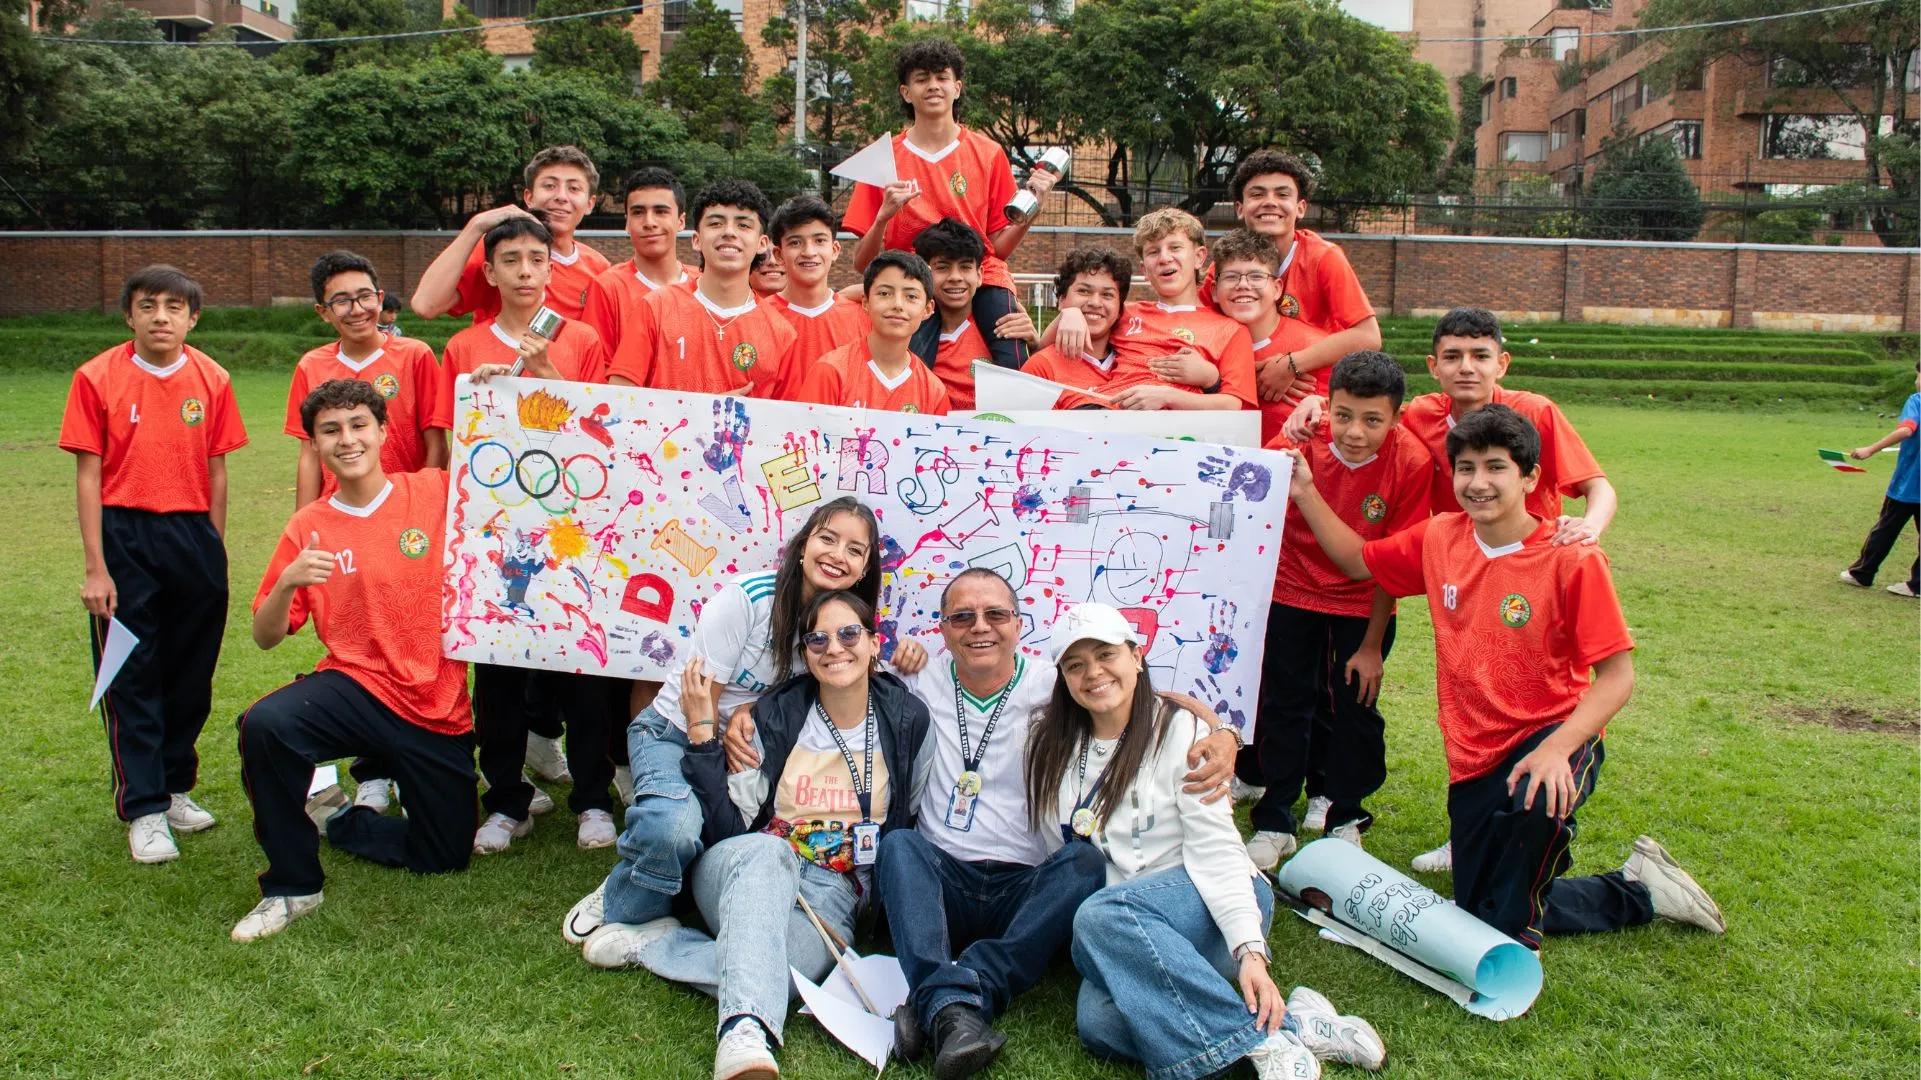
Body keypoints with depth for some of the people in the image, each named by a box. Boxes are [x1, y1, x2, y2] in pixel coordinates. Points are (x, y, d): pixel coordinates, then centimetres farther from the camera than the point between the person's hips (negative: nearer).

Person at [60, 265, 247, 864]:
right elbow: (88, 475, -4)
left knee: (192, 674, 10)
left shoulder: (211, 379, 3)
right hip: (125, 538, -2)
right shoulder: (97, 378, -4)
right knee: (131, 677, 3)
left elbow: (216, 471, 8)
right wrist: (96, 567, -7)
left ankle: (176, 788, 26)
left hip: (194, 535, 3)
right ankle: (144, 810, 11)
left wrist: (216, 550, 8)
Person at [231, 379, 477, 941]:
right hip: (356, 686, 0)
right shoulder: (308, 528, 1)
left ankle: (336, 817, 35)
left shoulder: (438, 491, -2)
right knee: (263, 725, -33)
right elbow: (266, 637, 1)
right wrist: (287, 581, -19)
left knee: (446, 857, 7)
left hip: (437, 709, 1)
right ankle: (292, 886, -11)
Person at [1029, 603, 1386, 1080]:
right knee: (1098, 1023, -30)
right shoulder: (1050, 743, 9)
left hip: (1207, 902, -3)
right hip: (1126, 932, 4)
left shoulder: (1179, 730, -4)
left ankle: (1261, 1037, -27)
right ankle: (1288, 1024, -23)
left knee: (1101, 916, -35)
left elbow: (1215, 849, -12)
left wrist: (1249, 948, -24)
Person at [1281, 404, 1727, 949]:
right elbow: (1359, 561, 14)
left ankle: (1520, 925, -11)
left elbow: (1617, 675, -16)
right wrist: (1305, 493, 3)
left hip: (1552, 735, -5)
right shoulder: (1439, 538, -1)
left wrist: (1557, 747, -31)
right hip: (1474, 756, 6)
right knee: (1479, 912, 10)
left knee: (1537, 802, -41)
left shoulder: (1571, 558, -16)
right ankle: (1639, 893, 30)